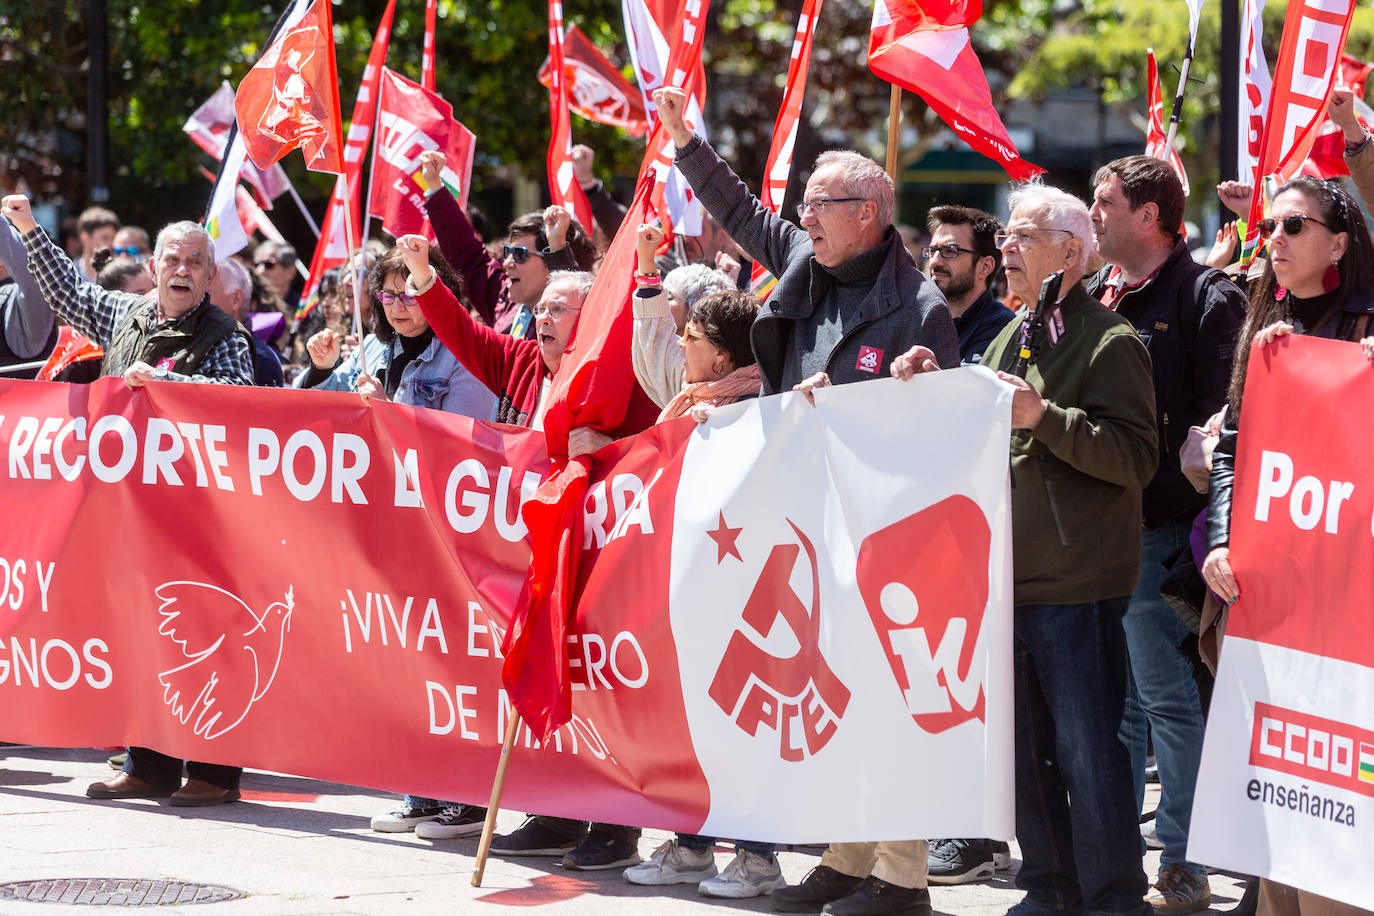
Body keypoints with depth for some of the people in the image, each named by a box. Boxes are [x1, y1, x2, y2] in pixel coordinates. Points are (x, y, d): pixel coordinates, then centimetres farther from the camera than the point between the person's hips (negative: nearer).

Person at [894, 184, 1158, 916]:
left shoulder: (1107, 342, -7)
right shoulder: (1010, 341, 18)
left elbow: (1137, 456, -18)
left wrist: (1045, 418, -24)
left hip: (1078, 585, -8)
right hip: (1010, 577, 8)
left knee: (1087, 749, -7)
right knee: (1024, 746, 12)